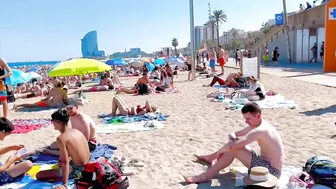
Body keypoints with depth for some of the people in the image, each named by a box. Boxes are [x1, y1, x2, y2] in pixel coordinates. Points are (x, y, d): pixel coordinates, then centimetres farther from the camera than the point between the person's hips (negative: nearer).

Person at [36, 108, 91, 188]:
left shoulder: (61, 138, -19)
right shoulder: (76, 131, 3)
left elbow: (65, 162, -23)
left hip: (77, 170, -8)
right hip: (86, 166, 8)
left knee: (39, 175, -2)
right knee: (60, 160, 36)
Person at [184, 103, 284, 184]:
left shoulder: (260, 130, -27)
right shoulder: (259, 124, 5)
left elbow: (232, 146, -35)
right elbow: (233, 134, 12)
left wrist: (220, 151, -13)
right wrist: (234, 137, -12)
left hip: (271, 171, -10)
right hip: (266, 164, 10)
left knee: (234, 149, -19)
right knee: (234, 145, 9)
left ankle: (206, 176, -9)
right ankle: (210, 158, 30)